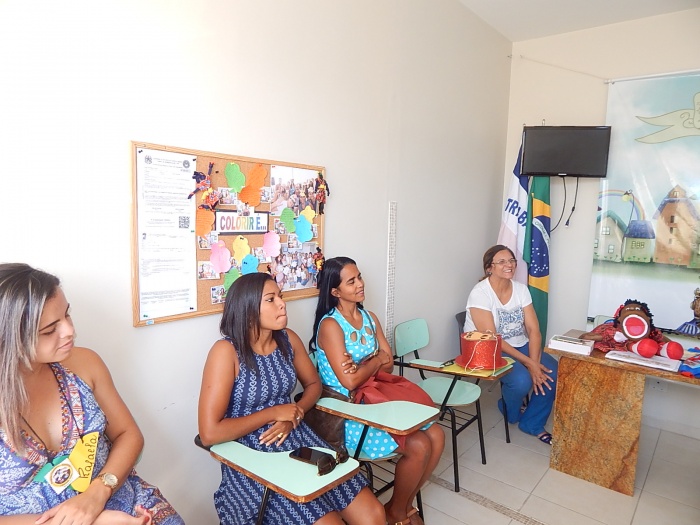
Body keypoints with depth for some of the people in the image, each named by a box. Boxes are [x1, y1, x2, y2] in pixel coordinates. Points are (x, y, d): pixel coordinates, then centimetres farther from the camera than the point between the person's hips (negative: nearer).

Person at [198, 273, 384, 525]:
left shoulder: (288, 339, -1)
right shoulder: (226, 351, -18)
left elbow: (313, 384, 13)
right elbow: (209, 433, -21)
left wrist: (294, 415, -7)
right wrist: (274, 412, -17)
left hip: (297, 441, 5)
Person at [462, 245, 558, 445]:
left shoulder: (521, 289, 0)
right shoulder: (480, 293, -19)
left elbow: (534, 330, -4)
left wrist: (534, 362, -21)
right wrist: (528, 363, -25)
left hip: (520, 346, 6)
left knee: (554, 372, -16)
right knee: (522, 380, -29)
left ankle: (533, 424, 5)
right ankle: (511, 411, 9)